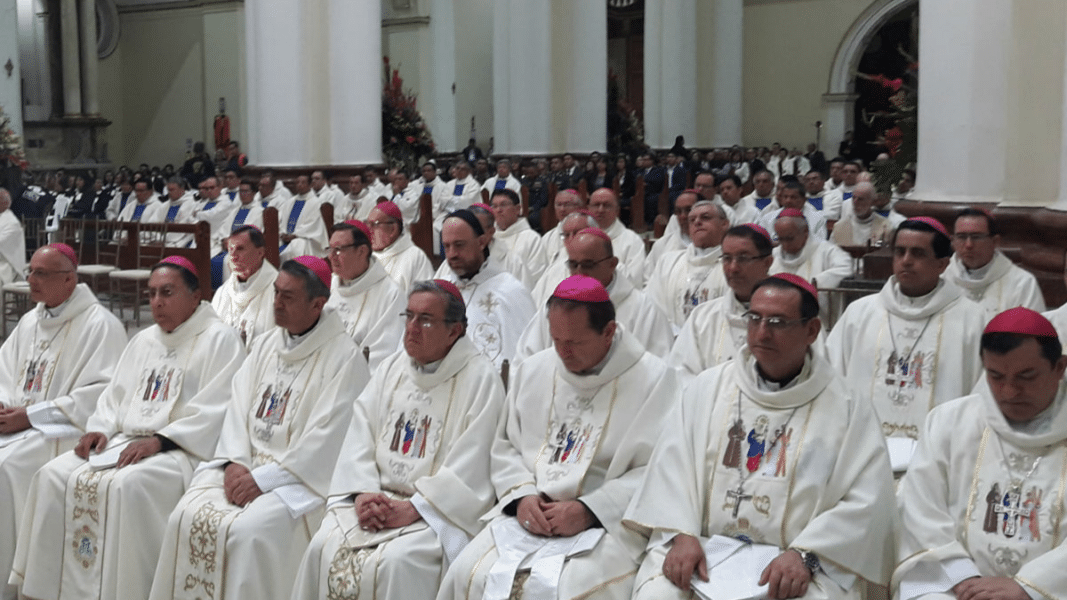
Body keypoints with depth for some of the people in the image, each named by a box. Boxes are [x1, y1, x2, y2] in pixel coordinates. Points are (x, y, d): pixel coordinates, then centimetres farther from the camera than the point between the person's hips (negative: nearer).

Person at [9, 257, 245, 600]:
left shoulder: (218, 339, -3)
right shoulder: (143, 341, 22)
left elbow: (213, 411, -13)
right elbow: (114, 396, 23)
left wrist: (159, 440, -20)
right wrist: (100, 429, 1)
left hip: (181, 449, -8)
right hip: (125, 441, 8)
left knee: (125, 486, -34)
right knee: (53, 476, -11)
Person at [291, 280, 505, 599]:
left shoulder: (480, 378, -5)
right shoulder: (391, 368, 15)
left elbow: (469, 467, -12)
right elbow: (359, 438, 9)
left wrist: (414, 508, -17)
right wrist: (362, 493, -7)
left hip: (438, 510, -5)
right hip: (376, 498, 5)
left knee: (396, 561, -30)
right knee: (324, 548, -17)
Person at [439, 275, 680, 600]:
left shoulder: (654, 379, -3)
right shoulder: (532, 370, 13)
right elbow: (504, 447, 17)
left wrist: (589, 511, -16)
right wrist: (521, 495, -3)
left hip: (606, 523, -4)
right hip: (526, 513, 4)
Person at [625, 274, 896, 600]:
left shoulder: (846, 409, 4)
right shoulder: (708, 387, 10)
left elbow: (866, 500, -3)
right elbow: (671, 467, 4)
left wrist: (805, 555, -16)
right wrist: (682, 534, -11)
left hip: (800, 564, -1)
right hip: (703, 547, 1)